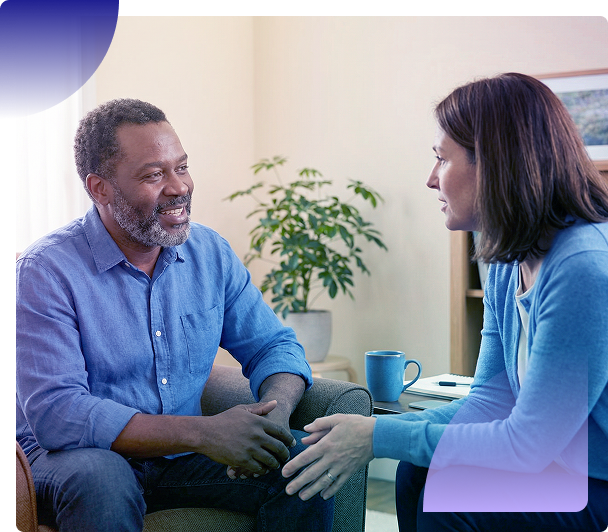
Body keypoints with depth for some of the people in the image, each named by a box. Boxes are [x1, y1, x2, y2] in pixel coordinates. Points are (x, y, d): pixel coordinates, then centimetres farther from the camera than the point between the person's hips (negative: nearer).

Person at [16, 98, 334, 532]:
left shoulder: (211, 253, 2)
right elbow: (54, 414, -24)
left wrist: (274, 412, -18)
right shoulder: (47, 270, -15)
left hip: (181, 459, 4)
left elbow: (273, 346, 7)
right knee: (100, 479, -38)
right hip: (75, 456, -4)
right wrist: (202, 432, -32)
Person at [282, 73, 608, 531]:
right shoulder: (509, 266, 3)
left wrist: (381, 438, -18)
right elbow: (492, 401, 3)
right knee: (419, 474, -1)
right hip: (567, 472, 8)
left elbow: (527, 444, -25)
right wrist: (366, 432, -7)